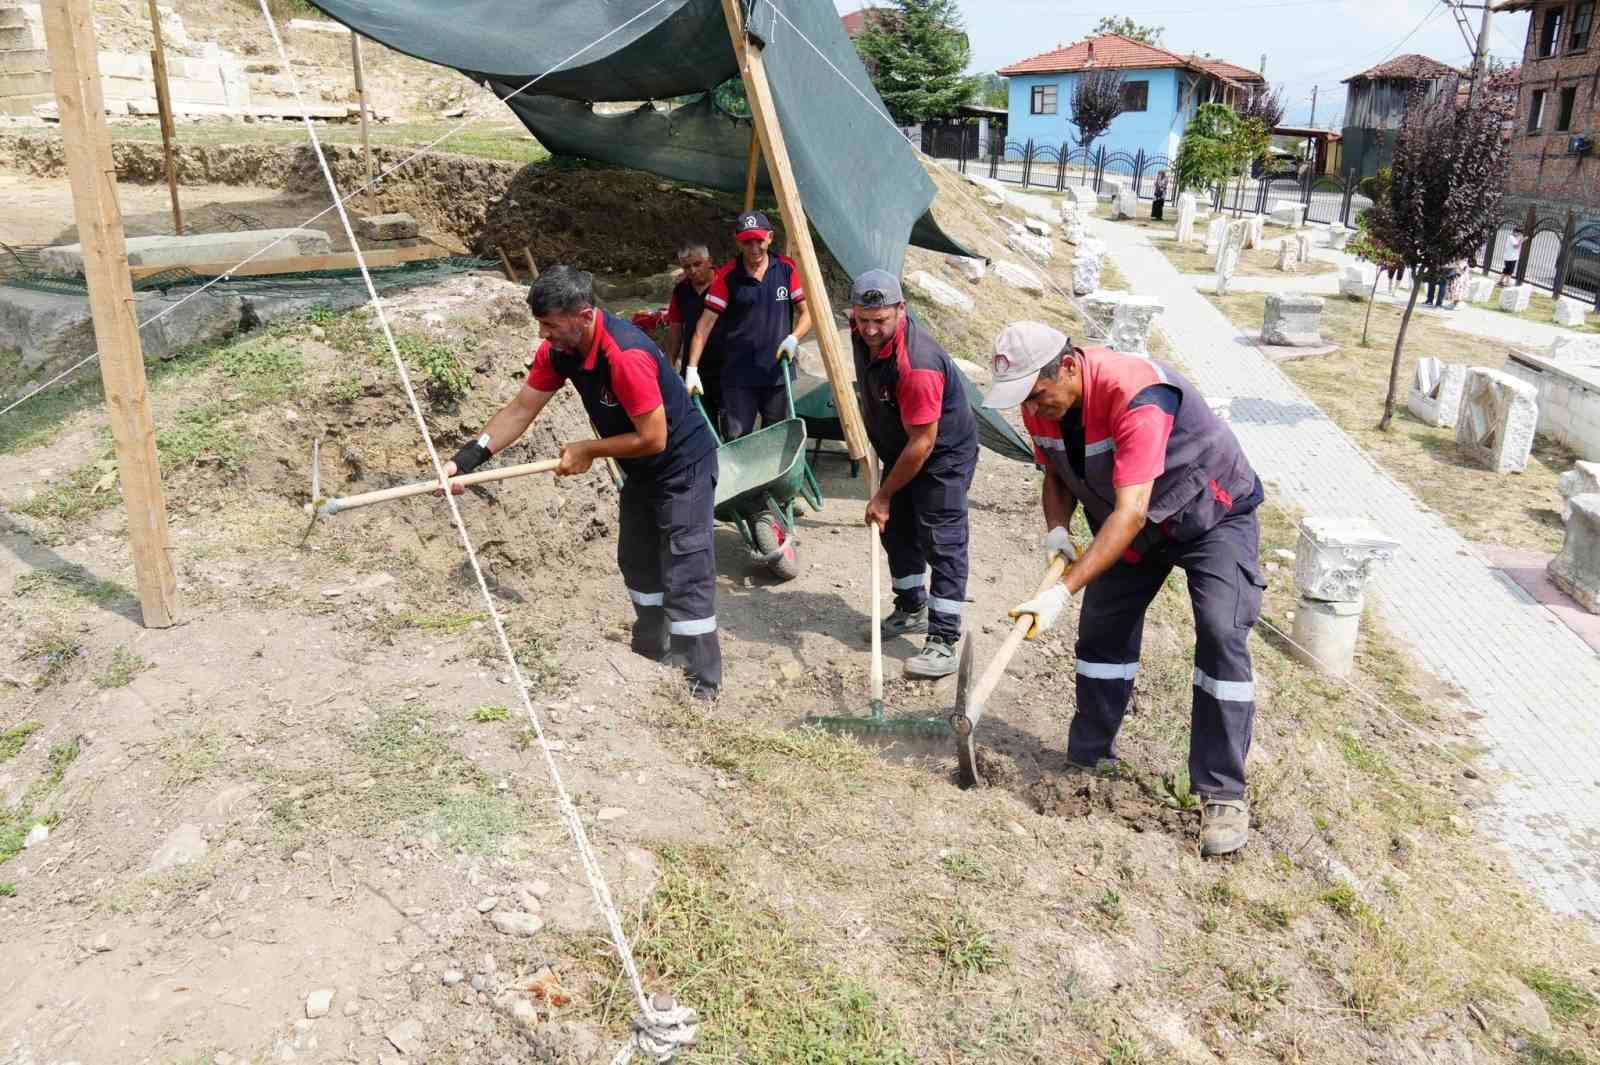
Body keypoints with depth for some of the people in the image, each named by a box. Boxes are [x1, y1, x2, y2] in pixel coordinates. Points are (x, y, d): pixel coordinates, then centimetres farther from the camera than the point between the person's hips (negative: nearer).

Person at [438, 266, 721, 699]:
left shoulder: (626, 355, -34)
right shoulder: (558, 349, -9)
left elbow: (653, 438, -29)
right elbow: (520, 410, -4)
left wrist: (589, 450, -16)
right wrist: (466, 459, -12)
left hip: (682, 464, -9)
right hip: (642, 469, 9)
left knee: (685, 578, -7)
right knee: (637, 563, 20)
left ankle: (701, 687, 2)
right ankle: (653, 656, 37)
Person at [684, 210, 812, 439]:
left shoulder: (787, 270, 1)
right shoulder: (727, 277, -4)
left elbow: (807, 311, 6)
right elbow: (705, 324, -5)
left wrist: (793, 338, -15)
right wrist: (692, 369, -13)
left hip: (779, 373, 2)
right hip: (739, 376, -2)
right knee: (735, 440, -2)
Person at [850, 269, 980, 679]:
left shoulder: (917, 365, -36)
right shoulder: (863, 333, -10)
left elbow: (922, 443, -30)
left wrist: (885, 494, -20)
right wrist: (867, 428, 20)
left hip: (945, 452, -9)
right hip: (900, 449, 9)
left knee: (942, 541, -10)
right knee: (897, 530, 15)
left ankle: (944, 642, -9)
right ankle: (912, 610, 32)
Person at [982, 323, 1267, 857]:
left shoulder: (1135, 396, -38)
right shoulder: (1042, 401, -15)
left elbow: (1130, 512, -43)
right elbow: (1057, 475, 4)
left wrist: (1062, 593, -48)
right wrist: (1056, 530, -18)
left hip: (1214, 514, -6)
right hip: (1132, 522, 7)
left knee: (1222, 637, -19)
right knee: (1102, 629, 4)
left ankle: (1223, 794, -10)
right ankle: (1087, 762, 17)